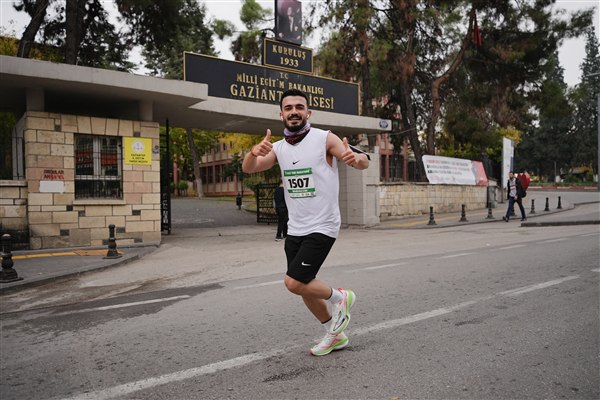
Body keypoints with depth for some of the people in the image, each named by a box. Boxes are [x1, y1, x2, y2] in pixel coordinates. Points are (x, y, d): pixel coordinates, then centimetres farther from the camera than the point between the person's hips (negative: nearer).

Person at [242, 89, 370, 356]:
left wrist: (354, 158, -34)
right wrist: (255, 152, -24)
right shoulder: (278, 148, 6)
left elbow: (363, 164, -9)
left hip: (322, 227, -6)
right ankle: (335, 334, 34)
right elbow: (248, 169, -2)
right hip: (295, 229, 7)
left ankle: (340, 297, 15)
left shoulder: (325, 139, -9)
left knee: (294, 283, -13)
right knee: (304, 286, 13)